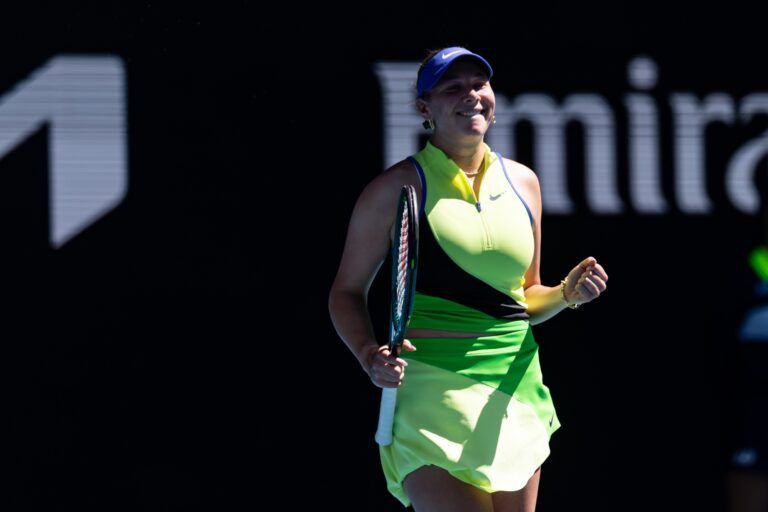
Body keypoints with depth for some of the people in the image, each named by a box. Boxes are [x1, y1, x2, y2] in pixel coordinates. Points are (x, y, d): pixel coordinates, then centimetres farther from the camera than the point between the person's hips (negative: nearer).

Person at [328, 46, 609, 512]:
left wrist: (567, 294, 0)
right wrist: (369, 353, -16)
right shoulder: (397, 188, -3)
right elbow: (348, 292, 2)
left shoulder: (522, 182, 12)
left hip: (515, 387, 5)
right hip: (429, 386, -5)